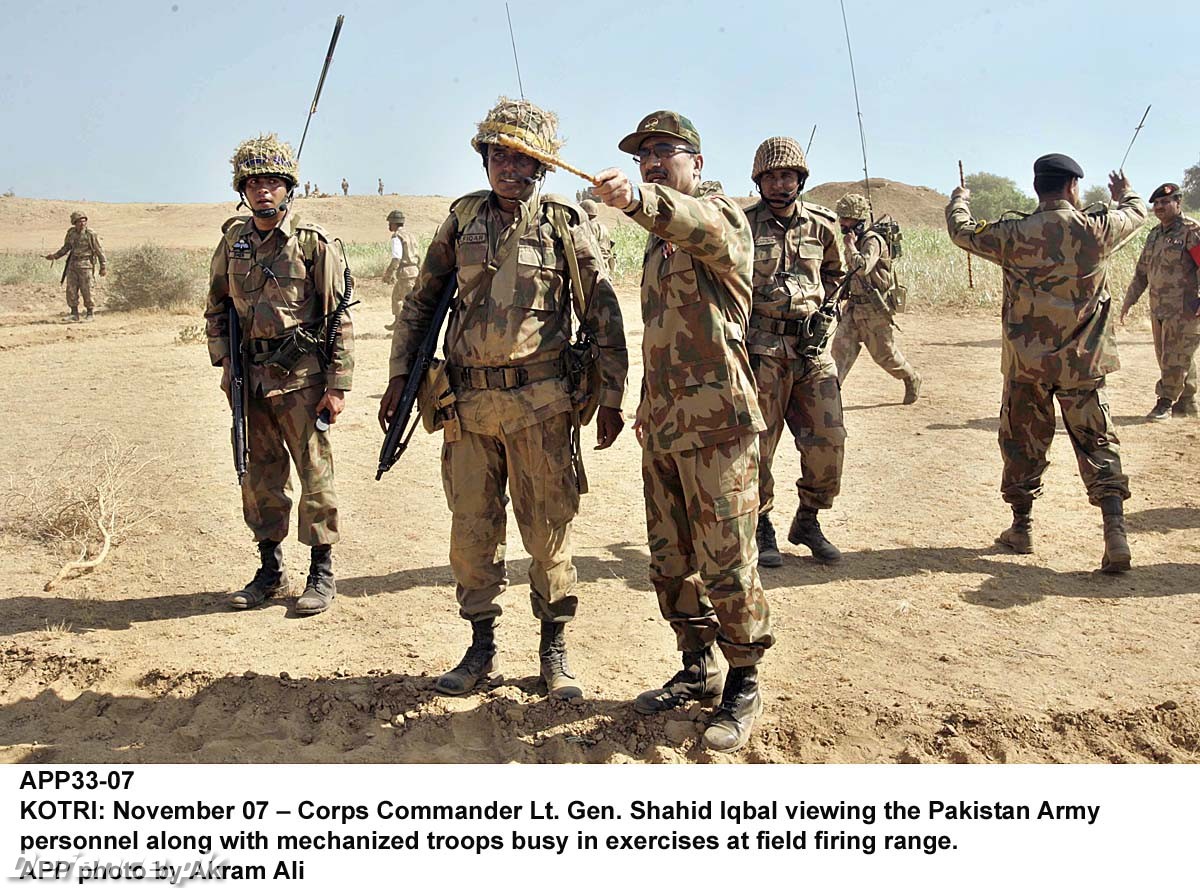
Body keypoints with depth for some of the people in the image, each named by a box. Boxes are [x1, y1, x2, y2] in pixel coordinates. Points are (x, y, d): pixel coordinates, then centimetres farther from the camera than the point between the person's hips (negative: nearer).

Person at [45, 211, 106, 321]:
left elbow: (99, 251, -5)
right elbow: (66, 247, 21)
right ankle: (74, 314, 10)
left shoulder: (91, 234, -8)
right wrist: (55, 256, 12)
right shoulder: (71, 233, 6)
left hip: (85, 265, -5)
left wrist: (104, 266, -7)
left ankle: (91, 313, 7)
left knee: (86, 291, -5)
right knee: (71, 290, 2)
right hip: (72, 264, 5)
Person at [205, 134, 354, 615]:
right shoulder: (233, 241, 8)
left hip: (301, 376, -5)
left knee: (315, 473, 0)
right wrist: (225, 361, 6)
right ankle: (270, 570, 25)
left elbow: (339, 318, -7)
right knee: (260, 476, 12)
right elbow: (216, 309, 19)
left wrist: (337, 385, -10)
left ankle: (322, 573, 12)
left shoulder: (313, 242, -6)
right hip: (250, 377, 5)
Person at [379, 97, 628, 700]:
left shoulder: (563, 222, 1)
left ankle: (554, 652, 17)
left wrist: (611, 397, -1)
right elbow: (421, 301, 16)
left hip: (540, 401, -3)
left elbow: (602, 312, 2)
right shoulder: (462, 219, 10)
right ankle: (481, 649, 23)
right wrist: (400, 374, 10)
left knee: (548, 530, 3)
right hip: (469, 400, 3)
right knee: (471, 531, 8)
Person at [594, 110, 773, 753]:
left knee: (726, 565, -2)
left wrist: (639, 199, -52)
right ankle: (698, 669, 30)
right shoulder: (658, 238, 20)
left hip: (715, 422, -8)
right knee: (669, 561, 14)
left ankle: (744, 687, 14)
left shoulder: (719, 214, -5)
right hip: (661, 422, 8)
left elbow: (699, 224, -32)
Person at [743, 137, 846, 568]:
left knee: (828, 440, 0)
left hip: (812, 347, 3)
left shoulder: (822, 224, 7)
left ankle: (808, 521, 19)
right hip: (761, 349, -3)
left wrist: (821, 312, 12)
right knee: (758, 443, 1)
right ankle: (761, 528, 17)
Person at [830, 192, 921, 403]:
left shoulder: (873, 241, -17)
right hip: (854, 306, 8)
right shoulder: (856, 240, 9)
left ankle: (912, 380, 29)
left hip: (875, 309, -7)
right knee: (841, 346, -6)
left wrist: (850, 245, -23)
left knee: (885, 353, 5)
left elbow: (862, 267, -34)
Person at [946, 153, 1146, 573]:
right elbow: (1137, 213, 15)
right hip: (1084, 364, 0)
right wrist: (1126, 193, 39)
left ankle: (1021, 528, 23)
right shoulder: (1096, 230, -6)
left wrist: (958, 200, 29)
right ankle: (1115, 531, -8)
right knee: (1098, 444, 5)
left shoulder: (1013, 235, -9)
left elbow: (962, 230, 7)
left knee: (1022, 444, 14)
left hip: (1026, 363, 0)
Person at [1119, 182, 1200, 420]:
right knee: (1166, 357, 12)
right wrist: (1129, 299, 18)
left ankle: (1165, 402, 6)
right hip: (1158, 308, 8)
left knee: (1176, 358, -3)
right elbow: (1142, 271, 22)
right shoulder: (1155, 234, 15)